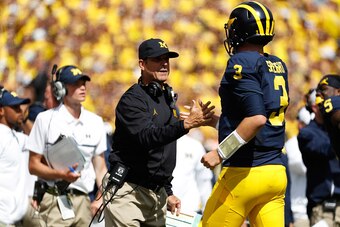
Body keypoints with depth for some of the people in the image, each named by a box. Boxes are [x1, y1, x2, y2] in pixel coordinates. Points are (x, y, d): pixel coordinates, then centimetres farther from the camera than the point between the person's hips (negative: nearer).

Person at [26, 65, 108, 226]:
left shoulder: (95, 122, 13)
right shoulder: (45, 119, 1)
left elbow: (100, 167, 17)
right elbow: (33, 166, 0)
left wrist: (102, 197, 2)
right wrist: (61, 174, -15)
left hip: (83, 201, 4)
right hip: (54, 201, -4)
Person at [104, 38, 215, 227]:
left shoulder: (169, 99, 16)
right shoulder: (132, 99, -11)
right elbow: (146, 137, -28)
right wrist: (187, 124, -38)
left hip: (158, 194, 8)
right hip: (128, 192, -8)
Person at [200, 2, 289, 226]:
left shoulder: (242, 63, -10)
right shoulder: (278, 66, 13)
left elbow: (257, 118, -22)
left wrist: (220, 153, -18)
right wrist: (214, 119, 29)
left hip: (245, 173, -7)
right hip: (277, 172, 7)